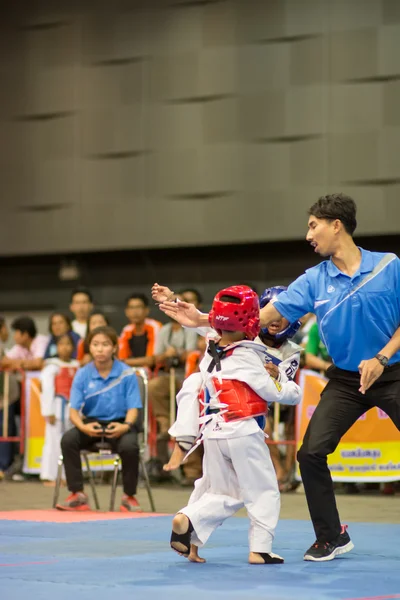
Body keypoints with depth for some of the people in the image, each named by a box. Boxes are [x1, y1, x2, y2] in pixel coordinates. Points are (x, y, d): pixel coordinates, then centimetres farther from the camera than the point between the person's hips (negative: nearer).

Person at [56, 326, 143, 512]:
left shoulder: (127, 374, -6)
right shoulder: (83, 375, -2)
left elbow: (133, 408, -7)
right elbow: (74, 410, -5)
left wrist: (125, 426, -29)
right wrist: (83, 427, -27)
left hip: (119, 423, -2)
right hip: (92, 422, 2)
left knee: (129, 446, -34)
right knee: (68, 439, -27)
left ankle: (129, 497, -10)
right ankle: (78, 496, -17)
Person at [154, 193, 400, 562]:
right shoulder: (314, 280, -1)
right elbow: (265, 315, -4)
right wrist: (203, 320, -11)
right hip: (346, 379, 3)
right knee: (311, 453, -6)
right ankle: (332, 538, 11)